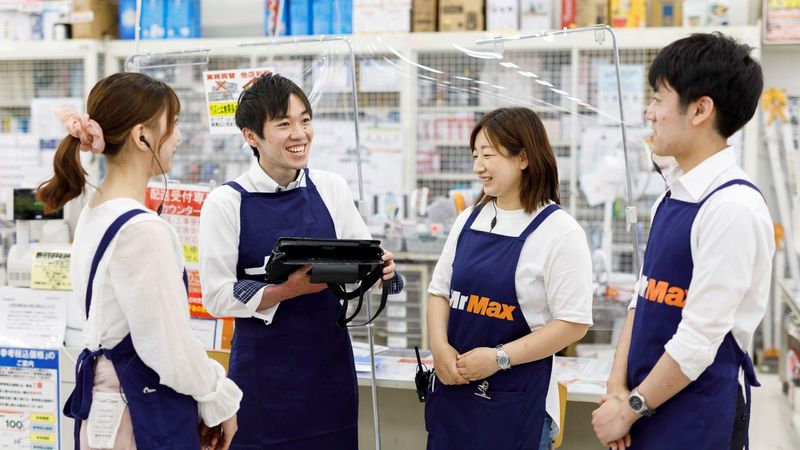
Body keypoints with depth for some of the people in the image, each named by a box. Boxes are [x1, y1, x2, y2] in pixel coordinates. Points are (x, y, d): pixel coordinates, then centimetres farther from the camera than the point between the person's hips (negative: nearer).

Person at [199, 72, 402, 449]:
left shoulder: (331, 189, 1)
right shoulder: (226, 202, -9)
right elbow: (217, 296, -10)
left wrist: (379, 269, -14)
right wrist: (290, 289, -21)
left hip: (330, 363, 3)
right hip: (264, 371, -3)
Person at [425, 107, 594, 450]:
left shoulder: (560, 231, -11)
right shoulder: (469, 220, 8)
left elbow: (573, 323, -14)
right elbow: (440, 292, 12)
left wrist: (499, 357, -17)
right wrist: (440, 346, -6)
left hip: (517, 400, -5)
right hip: (452, 389, 6)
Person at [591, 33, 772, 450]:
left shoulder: (734, 208, -19)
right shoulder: (671, 198, 7)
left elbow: (699, 339, -20)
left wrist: (630, 408, -12)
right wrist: (618, 388, -1)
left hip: (696, 413, -7)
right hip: (647, 403, 7)